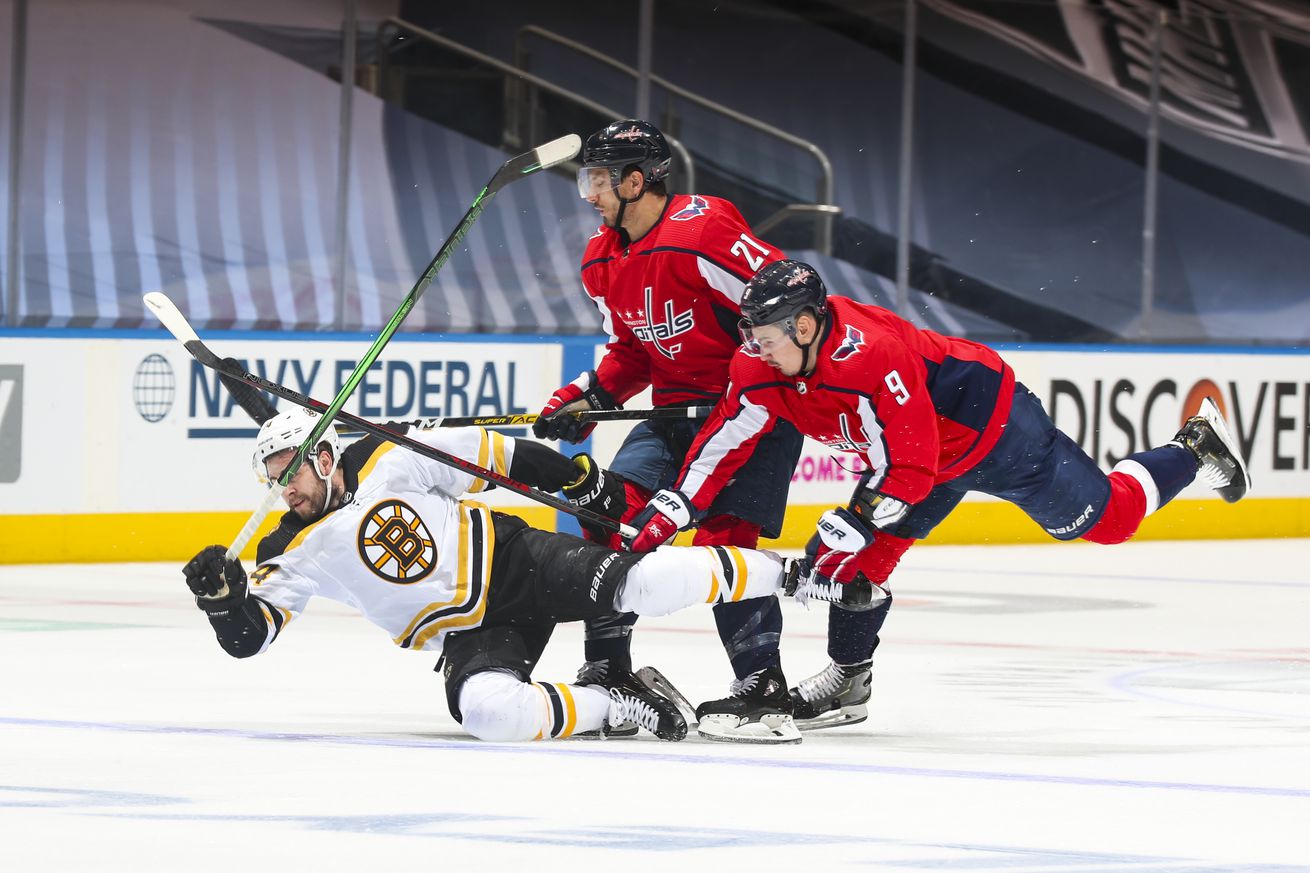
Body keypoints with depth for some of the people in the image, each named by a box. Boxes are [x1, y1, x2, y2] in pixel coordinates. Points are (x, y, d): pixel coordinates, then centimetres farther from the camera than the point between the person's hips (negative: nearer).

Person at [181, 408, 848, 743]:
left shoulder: (386, 462, -6)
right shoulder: (297, 554, -3)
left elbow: (479, 452, 4)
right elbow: (247, 634, -8)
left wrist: (571, 477, 5)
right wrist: (224, 598, -30)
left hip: (517, 561, -1)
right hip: (469, 634, 1)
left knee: (642, 585, -24)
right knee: (489, 712, -34)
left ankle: (782, 573, -3)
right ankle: (615, 705, -13)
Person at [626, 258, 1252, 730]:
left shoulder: (873, 359, -41)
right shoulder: (767, 365, -17)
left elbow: (909, 469, -39)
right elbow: (724, 439, -11)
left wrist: (847, 528, -42)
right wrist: (669, 514, -19)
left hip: (996, 430, -7)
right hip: (928, 452, 7)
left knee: (1103, 517, 7)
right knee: (867, 552, -4)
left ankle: (1195, 449, 30)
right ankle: (848, 680, 10)